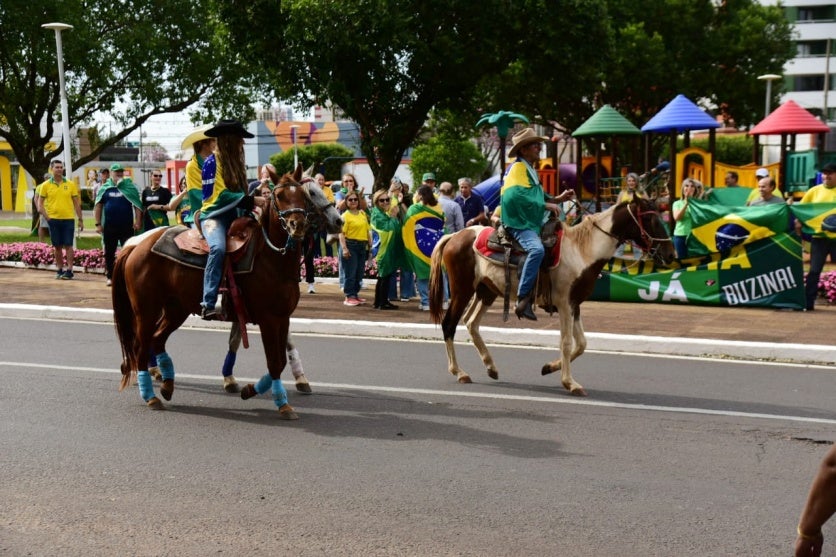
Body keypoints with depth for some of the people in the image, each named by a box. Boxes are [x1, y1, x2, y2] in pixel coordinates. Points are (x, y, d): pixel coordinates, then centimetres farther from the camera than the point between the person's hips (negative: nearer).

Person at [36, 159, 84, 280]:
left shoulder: (71, 184, 3)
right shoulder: (46, 185, 3)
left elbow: (76, 203, 6)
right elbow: (40, 204, 7)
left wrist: (80, 219, 4)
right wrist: (46, 217, -5)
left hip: (68, 219, -1)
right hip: (53, 219, 1)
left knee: (68, 245, -3)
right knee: (57, 246, 8)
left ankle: (69, 270, 0)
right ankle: (59, 270, 16)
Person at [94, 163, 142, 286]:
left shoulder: (130, 187, 2)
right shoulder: (105, 188, 6)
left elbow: (137, 205, -1)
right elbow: (98, 206, 7)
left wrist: (137, 222, -10)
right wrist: (98, 224, 0)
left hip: (127, 226, -2)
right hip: (109, 227, 2)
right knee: (109, 253, 9)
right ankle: (110, 277, 19)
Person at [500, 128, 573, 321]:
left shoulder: (530, 169, 20)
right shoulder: (518, 168, -11)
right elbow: (518, 196, -27)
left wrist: (557, 199, 13)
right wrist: (546, 205, -21)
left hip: (533, 222, 11)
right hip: (519, 223, -11)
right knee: (537, 249, -35)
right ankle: (522, 299, -33)